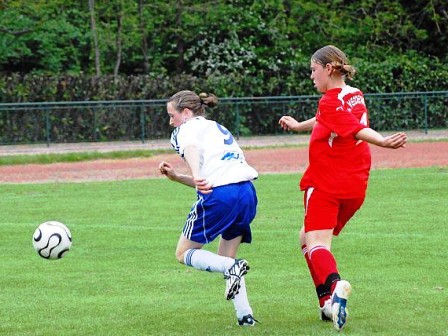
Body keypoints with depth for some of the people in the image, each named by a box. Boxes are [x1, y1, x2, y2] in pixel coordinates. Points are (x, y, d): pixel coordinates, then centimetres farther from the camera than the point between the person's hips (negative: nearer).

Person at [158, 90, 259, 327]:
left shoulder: (188, 128, 9)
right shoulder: (217, 128, 32)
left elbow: (191, 149, -17)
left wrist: (196, 177, -34)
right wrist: (175, 176, 24)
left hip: (220, 195, -7)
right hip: (247, 191, 8)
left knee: (184, 254, 7)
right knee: (224, 260, 19)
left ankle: (232, 268, -17)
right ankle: (245, 314, 3)